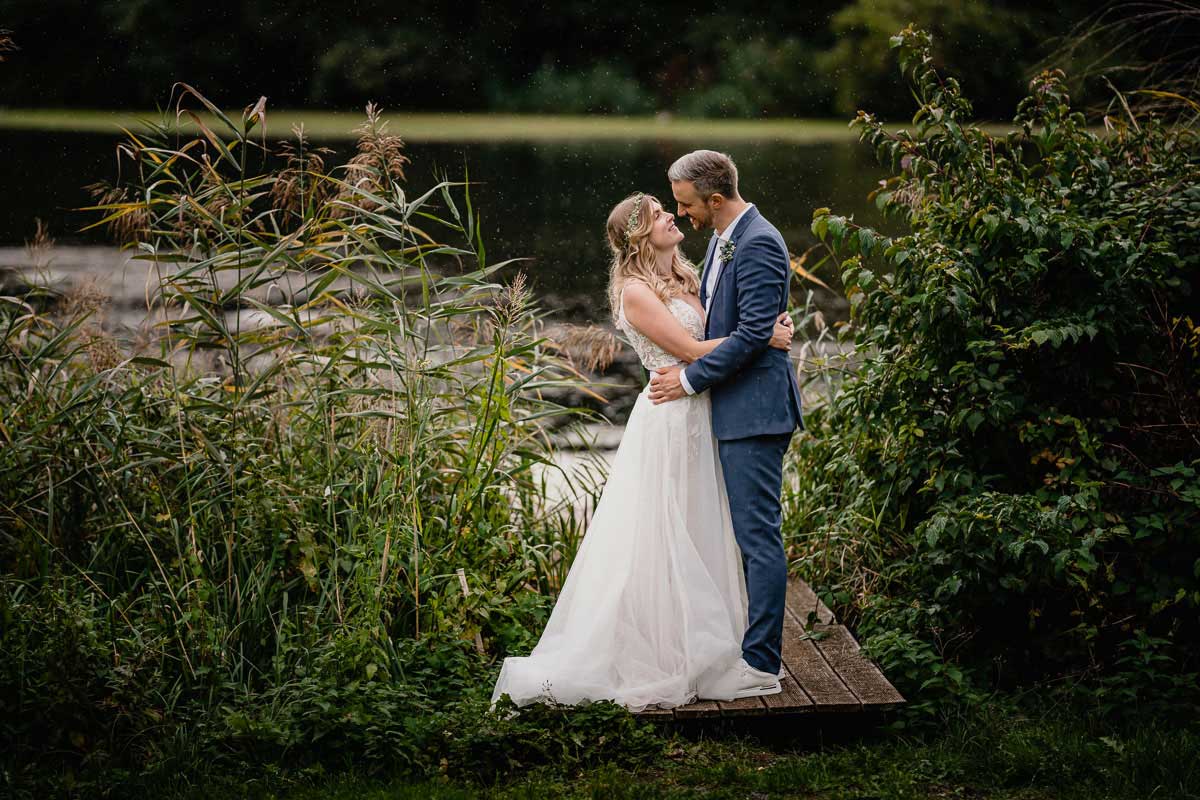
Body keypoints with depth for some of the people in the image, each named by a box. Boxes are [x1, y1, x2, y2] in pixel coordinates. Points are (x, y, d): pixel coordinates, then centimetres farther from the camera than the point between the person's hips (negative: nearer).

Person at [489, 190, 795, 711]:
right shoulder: (635, 291, -12)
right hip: (668, 420, -8)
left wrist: (772, 328, -7)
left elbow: (718, 332, 11)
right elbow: (691, 349, -16)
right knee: (659, 542, -2)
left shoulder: (685, 281, 14)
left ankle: (696, 651, 20)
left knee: (700, 538, 12)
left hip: (699, 419, 8)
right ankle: (654, 662, 6)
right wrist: (763, 339, -15)